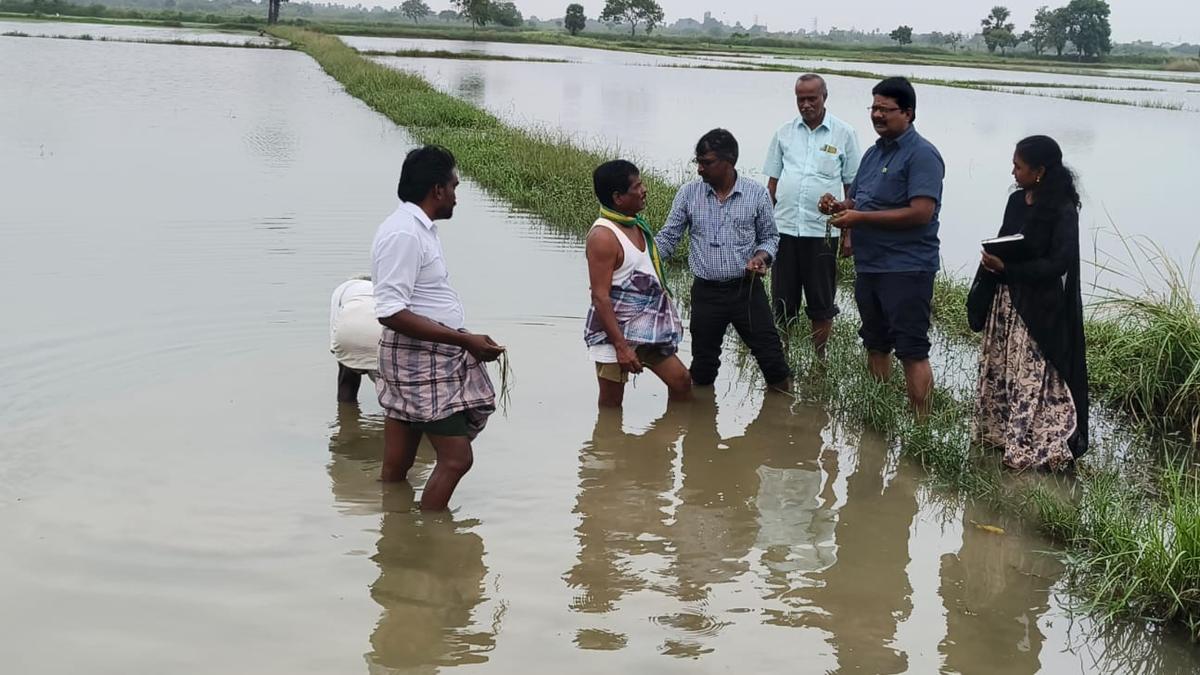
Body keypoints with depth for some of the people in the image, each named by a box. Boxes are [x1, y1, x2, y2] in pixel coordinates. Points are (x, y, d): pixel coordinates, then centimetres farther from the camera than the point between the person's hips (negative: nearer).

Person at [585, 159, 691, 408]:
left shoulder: (637, 225, 8)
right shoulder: (603, 236, -20)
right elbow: (600, 297, -22)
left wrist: (670, 319, 21)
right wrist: (621, 347, -25)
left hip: (646, 329, 9)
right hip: (614, 332, -9)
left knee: (681, 381, 9)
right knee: (611, 404, 2)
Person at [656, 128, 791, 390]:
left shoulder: (757, 194, -4)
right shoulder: (688, 194, -2)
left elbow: (770, 236, 7)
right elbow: (668, 237, 2)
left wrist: (761, 257, -14)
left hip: (747, 289, -1)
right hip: (706, 292, 1)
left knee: (771, 355, 3)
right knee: (703, 367, 12)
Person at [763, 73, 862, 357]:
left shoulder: (844, 134, 1)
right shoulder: (784, 133, 8)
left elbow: (852, 187, 2)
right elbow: (772, 183, 12)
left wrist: (848, 233, -1)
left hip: (821, 230, -2)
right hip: (784, 228, 2)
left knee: (821, 305, 6)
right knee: (782, 302, 7)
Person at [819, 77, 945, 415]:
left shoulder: (921, 155, -12)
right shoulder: (874, 153, 15)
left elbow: (921, 212, -23)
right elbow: (856, 202, 23)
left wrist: (861, 218, -21)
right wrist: (838, 207, -2)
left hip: (906, 269, -9)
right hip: (868, 266, 9)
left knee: (912, 352, -7)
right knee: (876, 346, 17)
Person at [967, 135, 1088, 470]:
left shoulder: (1063, 210, -15)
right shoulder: (1017, 200, 6)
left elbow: (1057, 264, -19)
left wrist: (1006, 269, -20)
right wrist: (991, 260, -5)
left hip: (1039, 309, -8)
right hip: (1005, 302, 8)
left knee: (1033, 380, -4)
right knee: (1000, 371, 16)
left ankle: (1037, 449, 4)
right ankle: (999, 431, 30)